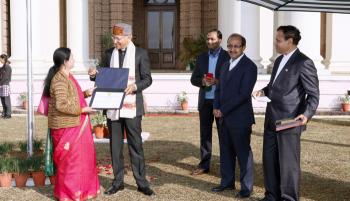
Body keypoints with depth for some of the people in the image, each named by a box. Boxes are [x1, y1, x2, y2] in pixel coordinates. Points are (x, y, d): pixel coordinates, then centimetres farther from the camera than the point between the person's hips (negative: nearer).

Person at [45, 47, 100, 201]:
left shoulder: (67, 76, 11)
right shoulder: (59, 80, -20)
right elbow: (61, 105, -26)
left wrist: (86, 93, 10)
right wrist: (82, 110, -20)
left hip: (74, 125, 10)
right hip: (66, 126, -10)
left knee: (81, 156, 16)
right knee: (70, 158, 0)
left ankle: (80, 188, 29)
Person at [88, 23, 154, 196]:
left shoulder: (140, 53, -2)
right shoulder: (109, 53, 10)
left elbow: (147, 79, -3)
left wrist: (135, 86, -22)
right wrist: (95, 75, -6)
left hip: (132, 106, -4)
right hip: (112, 106, 4)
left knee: (136, 145, 0)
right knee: (115, 145, 9)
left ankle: (142, 183, 9)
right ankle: (118, 182, 20)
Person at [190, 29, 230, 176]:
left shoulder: (227, 57, -3)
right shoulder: (201, 57, 10)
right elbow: (194, 79, 9)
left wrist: (217, 81, -20)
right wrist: (203, 81, -12)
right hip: (205, 101, 4)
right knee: (205, 133, 8)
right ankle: (204, 165, 16)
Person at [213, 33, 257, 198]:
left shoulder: (249, 66, -11)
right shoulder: (226, 65, 15)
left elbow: (244, 94, -18)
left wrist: (223, 110, -16)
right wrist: (216, 108, -1)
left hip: (240, 118, -7)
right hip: (225, 117, 7)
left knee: (243, 153, 2)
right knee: (226, 151, 15)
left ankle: (246, 187, 12)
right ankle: (227, 181, 29)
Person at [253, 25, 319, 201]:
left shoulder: (303, 63, -11)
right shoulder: (279, 60, 15)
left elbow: (313, 94, -11)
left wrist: (307, 114, -25)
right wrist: (264, 91, 6)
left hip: (289, 121, -8)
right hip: (272, 119, 8)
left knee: (288, 162, 2)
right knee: (269, 159, 13)